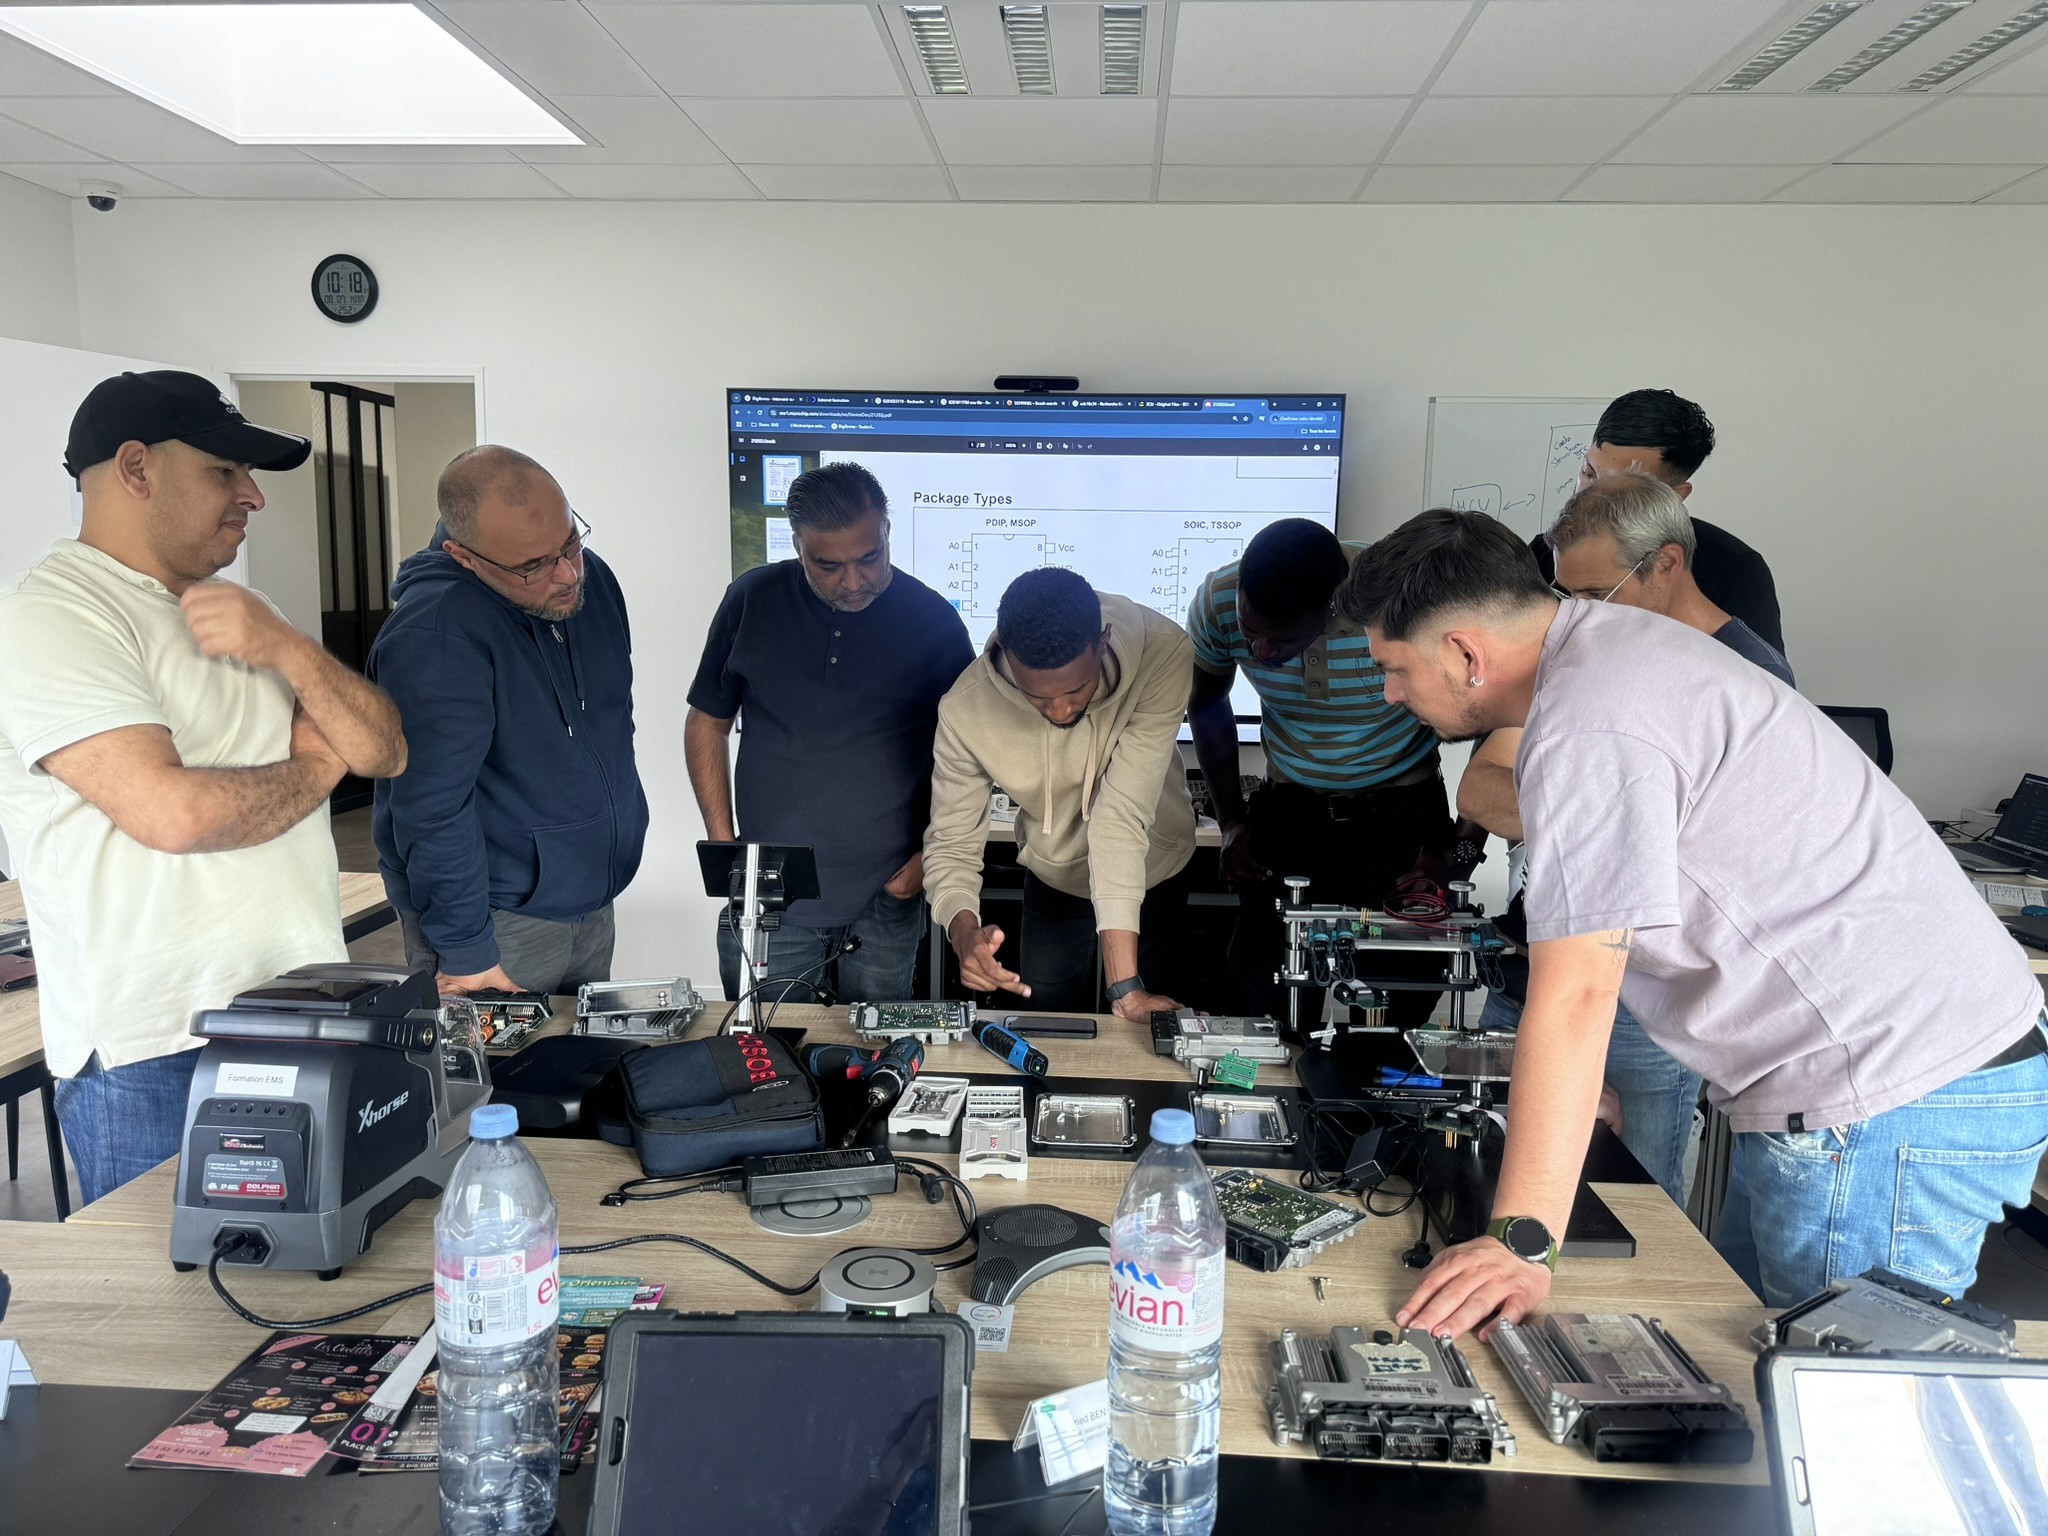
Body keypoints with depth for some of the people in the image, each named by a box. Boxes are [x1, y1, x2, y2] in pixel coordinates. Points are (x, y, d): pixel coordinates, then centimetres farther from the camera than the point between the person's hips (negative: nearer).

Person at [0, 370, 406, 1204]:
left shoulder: (239, 607, 16)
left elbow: (386, 752, 8)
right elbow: (175, 812, -22)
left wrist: (286, 649, -10)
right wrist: (321, 764, -3)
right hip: (154, 1055, -6)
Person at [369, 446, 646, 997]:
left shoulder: (591, 578, -1)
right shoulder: (434, 632, -25)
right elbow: (433, 809, -25)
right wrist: (464, 950, -21)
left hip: (591, 904, 7)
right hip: (500, 920, -7)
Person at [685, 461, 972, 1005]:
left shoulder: (933, 622, -5)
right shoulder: (751, 602, -2)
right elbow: (707, 723, 7)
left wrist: (931, 856, -4)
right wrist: (725, 846, 2)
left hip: (885, 903, -1)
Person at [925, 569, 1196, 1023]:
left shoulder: (1163, 653, -37)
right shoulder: (965, 709, -32)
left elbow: (1122, 814, -39)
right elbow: (950, 844, -22)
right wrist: (964, 930, -44)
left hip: (1154, 870, 0)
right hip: (1054, 878, 1)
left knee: (1141, 1039, 15)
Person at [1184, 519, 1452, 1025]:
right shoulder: (1218, 599, -19)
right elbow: (1207, 699, 3)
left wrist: (1462, 850, -14)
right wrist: (1231, 822, 0)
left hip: (1402, 810, -2)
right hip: (1288, 806, 2)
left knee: (1403, 1000, -6)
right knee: (1263, 990, -3)